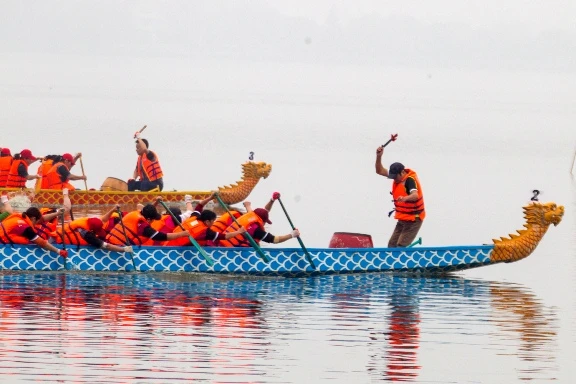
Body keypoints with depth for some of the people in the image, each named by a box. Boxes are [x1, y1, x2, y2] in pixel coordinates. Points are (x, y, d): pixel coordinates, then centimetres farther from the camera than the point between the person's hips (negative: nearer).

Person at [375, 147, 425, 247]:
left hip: (413, 219, -9)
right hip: (402, 219, 9)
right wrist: (379, 156, -9)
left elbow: (415, 195, -40)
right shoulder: (398, 175, 2)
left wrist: (405, 198, -62)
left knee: (401, 247, -17)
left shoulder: (410, 180, -23)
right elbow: (380, 171, 8)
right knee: (392, 245, 5)